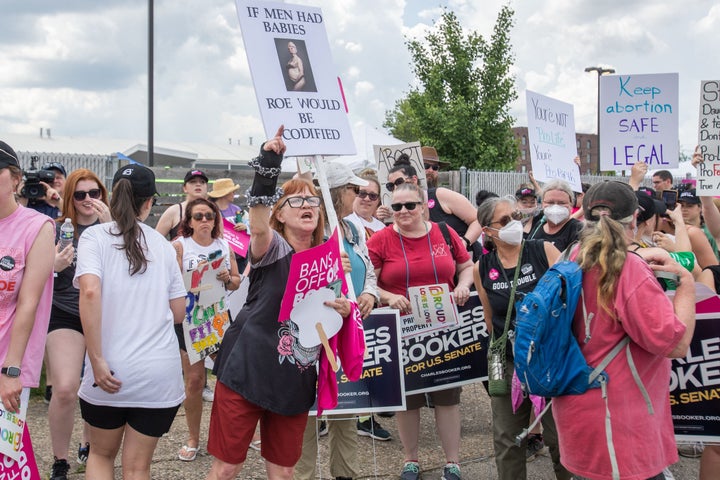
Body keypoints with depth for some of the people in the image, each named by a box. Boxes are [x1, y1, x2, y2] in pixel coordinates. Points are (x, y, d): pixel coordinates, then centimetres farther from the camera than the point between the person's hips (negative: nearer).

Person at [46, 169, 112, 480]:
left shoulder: (109, 227, 2)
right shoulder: (57, 229, -1)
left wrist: (109, 222, -22)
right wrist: (54, 266, -20)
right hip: (65, 316, -2)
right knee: (65, 390, -16)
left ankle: (88, 446, 36)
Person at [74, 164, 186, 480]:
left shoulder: (95, 236, -2)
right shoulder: (163, 245, 6)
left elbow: (90, 291, -19)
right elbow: (178, 314, 8)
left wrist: (97, 360, -16)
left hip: (111, 370, -1)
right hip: (160, 372, 1)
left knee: (101, 454, 22)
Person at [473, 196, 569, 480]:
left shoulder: (545, 251, -8)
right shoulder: (482, 269, -2)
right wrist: (501, 346, 13)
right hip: (508, 363, 2)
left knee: (560, 435, 7)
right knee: (507, 440, 11)